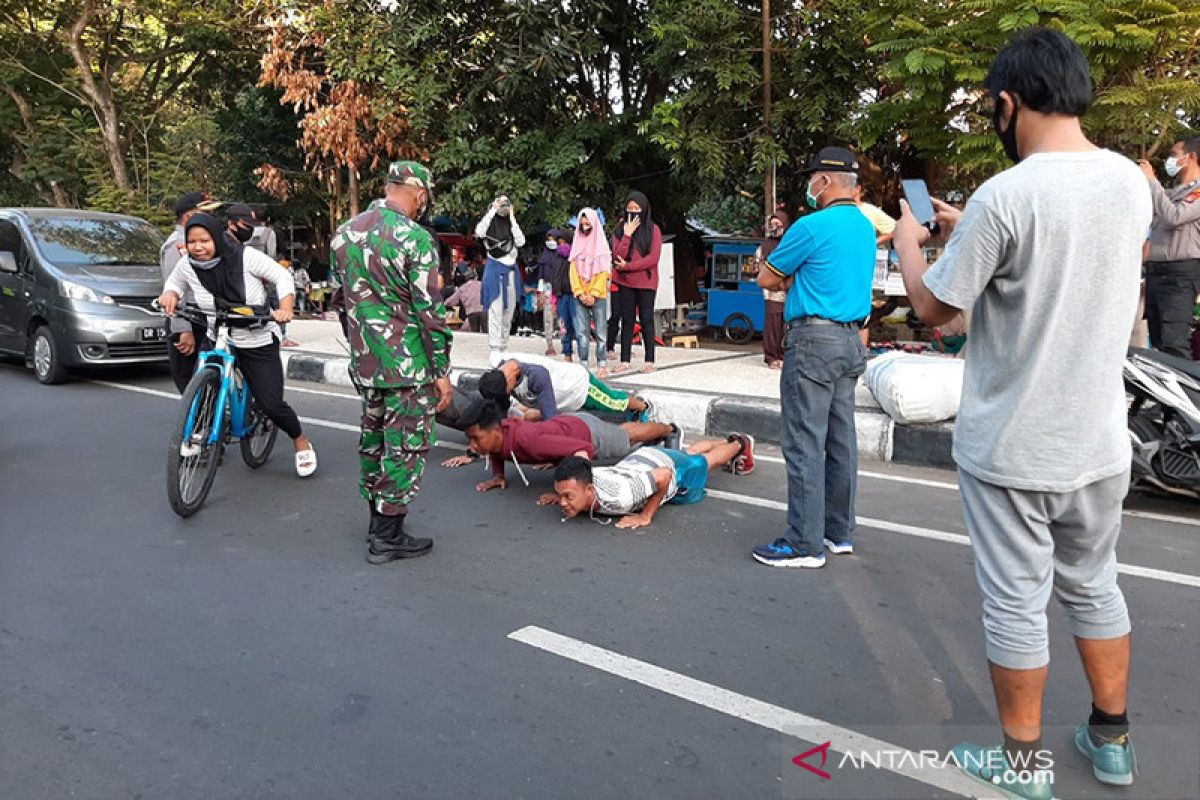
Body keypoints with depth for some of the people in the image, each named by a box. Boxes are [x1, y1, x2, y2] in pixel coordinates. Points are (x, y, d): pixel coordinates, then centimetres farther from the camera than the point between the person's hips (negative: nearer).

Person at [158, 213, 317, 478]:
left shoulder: (246, 257, -18)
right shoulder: (187, 266, -7)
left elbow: (282, 277, -9)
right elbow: (174, 285, 15)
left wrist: (285, 309, -23)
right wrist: (170, 296, -8)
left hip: (258, 342, -3)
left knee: (270, 403, -6)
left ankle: (302, 444, 20)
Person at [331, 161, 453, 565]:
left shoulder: (344, 233, 8)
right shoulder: (415, 239, -15)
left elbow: (342, 297, 16)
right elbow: (431, 311, -17)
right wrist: (442, 371, -10)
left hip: (364, 363, 7)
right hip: (408, 365, -7)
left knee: (374, 437, 19)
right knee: (406, 446, 3)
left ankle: (377, 517, 33)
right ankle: (388, 536, 11)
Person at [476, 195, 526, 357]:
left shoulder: (512, 224, 12)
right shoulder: (490, 221, 2)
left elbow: (521, 242, -4)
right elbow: (479, 232, -19)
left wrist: (512, 218, -4)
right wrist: (493, 210, -12)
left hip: (510, 269, 5)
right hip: (495, 269, -5)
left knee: (509, 312, 7)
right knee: (495, 312, -9)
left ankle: (503, 348, 15)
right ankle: (495, 350, -10)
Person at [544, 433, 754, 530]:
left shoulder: (617, 495, -51)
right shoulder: (576, 483, -32)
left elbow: (664, 475, -41)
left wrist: (646, 516, -38)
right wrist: (558, 494, -17)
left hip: (671, 468, -5)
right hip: (638, 458, 5)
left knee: (707, 461, 30)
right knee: (689, 453, 36)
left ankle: (740, 444, 61)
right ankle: (729, 441, 65)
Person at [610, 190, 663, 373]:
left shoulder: (653, 229, -2)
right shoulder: (620, 229, 5)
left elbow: (653, 257, -10)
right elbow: (618, 255, -6)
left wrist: (627, 266, -12)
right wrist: (627, 234, -15)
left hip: (646, 282, -2)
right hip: (625, 282, 2)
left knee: (646, 320, 2)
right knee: (627, 321, 6)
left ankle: (650, 361, 5)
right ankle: (625, 360, 8)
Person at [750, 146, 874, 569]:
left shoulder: (813, 226, -12)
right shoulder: (865, 227, 15)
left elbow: (766, 279, -5)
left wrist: (784, 279, 14)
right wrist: (797, 278, 14)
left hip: (814, 340, -9)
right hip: (851, 340, 9)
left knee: (805, 443, -5)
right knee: (840, 440, 13)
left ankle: (805, 543, -1)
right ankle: (839, 531, 22)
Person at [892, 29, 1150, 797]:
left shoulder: (1003, 196, -20)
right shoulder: (1130, 181, 2)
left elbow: (933, 307, -10)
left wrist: (909, 243, 9)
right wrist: (967, 230, 21)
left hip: (1010, 449, -6)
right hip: (1099, 441, 6)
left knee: (1017, 604, 8)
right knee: (1094, 588, 22)